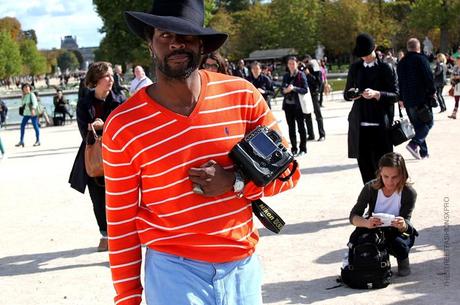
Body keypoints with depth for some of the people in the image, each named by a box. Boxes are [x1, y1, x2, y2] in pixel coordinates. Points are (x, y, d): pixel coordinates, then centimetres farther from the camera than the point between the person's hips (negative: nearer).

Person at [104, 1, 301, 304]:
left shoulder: (243, 96, -5)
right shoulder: (123, 127, -10)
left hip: (244, 267, 3)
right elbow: (121, 222, -3)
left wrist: (235, 183, -14)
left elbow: (287, 170, 3)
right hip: (174, 273, -3)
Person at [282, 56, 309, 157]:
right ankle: (294, 149, 16)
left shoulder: (301, 75, -5)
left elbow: (305, 90, -10)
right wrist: (285, 90, -8)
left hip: (298, 104, -5)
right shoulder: (286, 76, 10)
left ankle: (303, 149, 8)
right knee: (291, 128, 9)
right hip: (288, 104, 5)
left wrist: (293, 88, -21)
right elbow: (282, 90, 14)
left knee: (301, 127, 2)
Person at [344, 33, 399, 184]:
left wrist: (377, 94, -19)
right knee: (364, 164, 4)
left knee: (380, 164, -3)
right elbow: (346, 94, 19)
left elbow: (396, 95, -3)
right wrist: (352, 95, -5)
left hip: (380, 125, -4)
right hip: (359, 125, 4)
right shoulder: (355, 68, 13)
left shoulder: (386, 68, 0)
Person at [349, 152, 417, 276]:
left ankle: (403, 260, 4)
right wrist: (366, 223, -45)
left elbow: (406, 223, -25)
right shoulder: (371, 188, -19)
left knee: (398, 245, -35)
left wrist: (403, 225, -52)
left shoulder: (409, 193, -21)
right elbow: (353, 216, -21)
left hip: (397, 233, -1)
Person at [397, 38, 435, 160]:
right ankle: (414, 143, -21)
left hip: (407, 100, 7)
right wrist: (432, 91, -1)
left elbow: (399, 81, 17)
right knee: (427, 122, 0)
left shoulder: (401, 62, 13)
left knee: (417, 125, 13)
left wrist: (401, 98, 22)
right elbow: (429, 77, -14)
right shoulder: (421, 59, -8)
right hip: (421, 97, -6)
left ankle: (423, 152, 13)